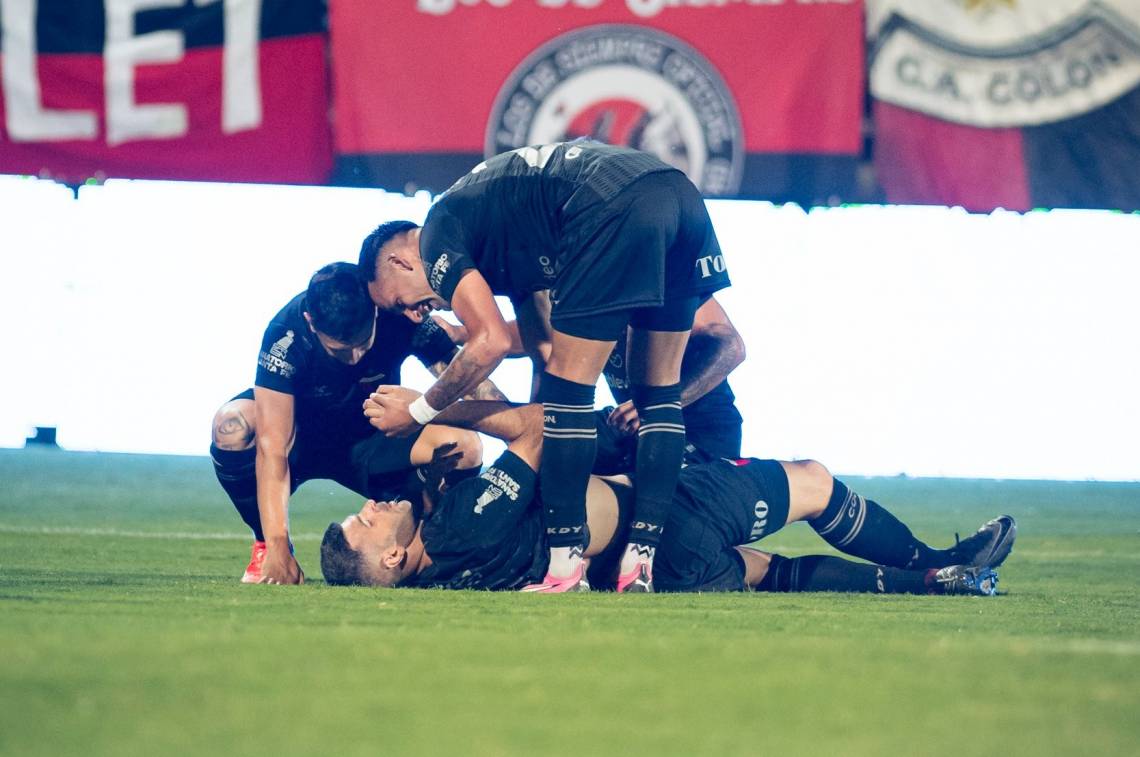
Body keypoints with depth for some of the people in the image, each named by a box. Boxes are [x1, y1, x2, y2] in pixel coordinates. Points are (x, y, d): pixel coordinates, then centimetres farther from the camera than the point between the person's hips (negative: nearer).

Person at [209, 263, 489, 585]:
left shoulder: (400, 317, -26)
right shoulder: (286, 333, -33)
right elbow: (272, 447, -37)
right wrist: (278, 550, -42)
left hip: (369, 443, 2)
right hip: (301, 436, -2)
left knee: (465, 447, -28)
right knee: (232, 426, -36)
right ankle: (265, 546, -11)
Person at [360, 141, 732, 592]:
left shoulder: (438, 234, 9)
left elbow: (492, 343, 0)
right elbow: (539, 340, 37)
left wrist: (417, 413, 10)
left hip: (616, 203, -9)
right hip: (678, 191, 9)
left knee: (570, 382, 0)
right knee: (657, 385, 16)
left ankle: (567, 569, 0)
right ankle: (641, 563, 13)